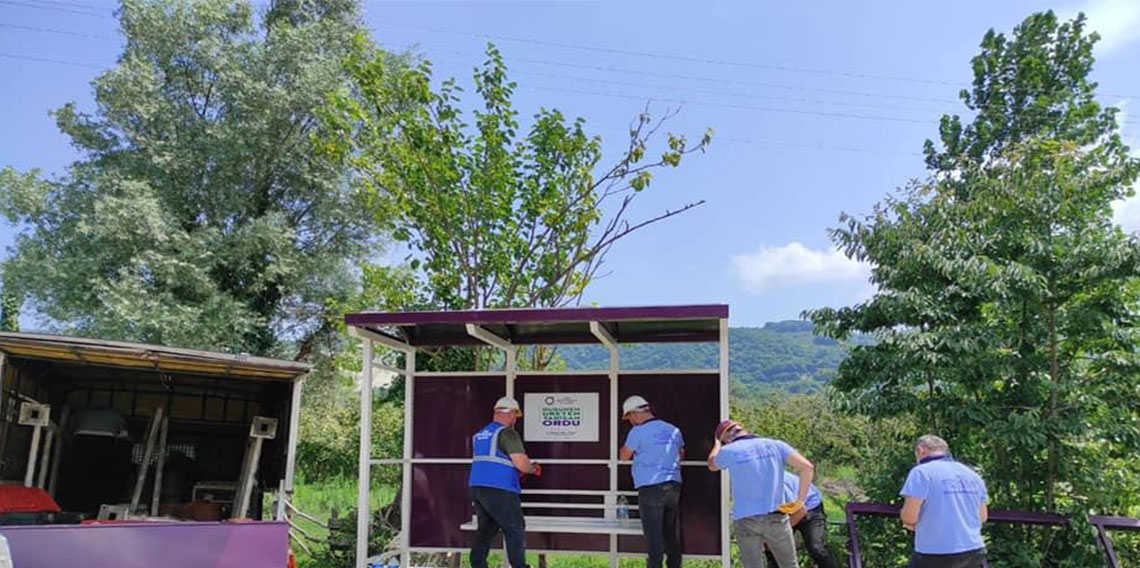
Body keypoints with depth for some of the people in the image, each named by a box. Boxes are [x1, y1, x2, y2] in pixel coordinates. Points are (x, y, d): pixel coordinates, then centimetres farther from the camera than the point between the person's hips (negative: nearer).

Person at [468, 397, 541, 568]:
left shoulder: (479, 434, 17)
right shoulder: (507, 433, -8)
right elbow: (522, 464, -17)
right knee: (515, 529, 2)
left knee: (486, 528, 16)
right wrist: (533, 468, 5)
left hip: (477, 488, 8)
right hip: (499, 490, -8)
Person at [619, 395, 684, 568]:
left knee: (654, 533, -2)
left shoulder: (638, 432, -9)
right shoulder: (673, 430, 10)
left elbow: (624, 456, 0)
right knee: (671, 532, 14)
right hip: (674, 485, 6)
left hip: (651, 487, -6)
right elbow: (681, 454, 20)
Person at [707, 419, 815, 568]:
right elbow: (807, 467, -7)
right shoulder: (775, 445, 2)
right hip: (776, 517, 2)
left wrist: (717, 443, 37)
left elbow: (712, 465, 21)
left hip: (745, 520, -1)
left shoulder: (729, 451, -2)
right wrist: (800, 500, -2)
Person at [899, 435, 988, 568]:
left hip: (935, 554, -6)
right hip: (973, 552, 6)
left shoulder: (922, 472, -9)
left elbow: (910, 517, -14)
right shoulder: (972, 474, 12)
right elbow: (982, 516, 18)